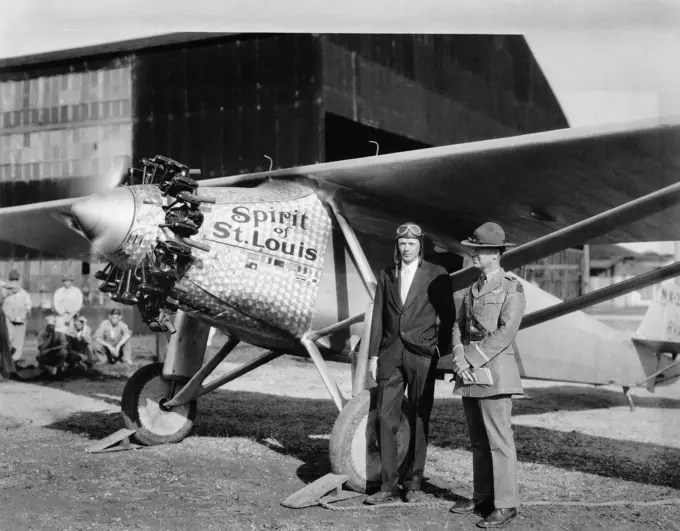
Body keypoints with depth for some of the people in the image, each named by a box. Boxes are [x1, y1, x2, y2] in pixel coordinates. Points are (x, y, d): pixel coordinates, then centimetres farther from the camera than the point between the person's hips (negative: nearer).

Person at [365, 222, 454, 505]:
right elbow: (378, 316, 11)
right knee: (386, 418, -2)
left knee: (419, 421, 4)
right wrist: (373, 355, 7)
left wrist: (442, 351, -3)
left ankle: (413, 484, 15)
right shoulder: (387, 275, 11)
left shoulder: (437, 275, 1)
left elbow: (447, 317, 3)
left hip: (422, 354, -3)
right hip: (391, 353, 3)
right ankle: (389, 486, 4)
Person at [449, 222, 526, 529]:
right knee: (478, 440, 12)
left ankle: (505, 505, -1)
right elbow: (458, 327, 13)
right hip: (469, 372, 7)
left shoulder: (512, 288, -4)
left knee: (498, 440, -6)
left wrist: (473, 359, -16)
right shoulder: (472, 290, 18)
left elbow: (505, 333, -14)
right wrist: (459, 357, -5)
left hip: (494, 371, -7)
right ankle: (482, 498, 20)